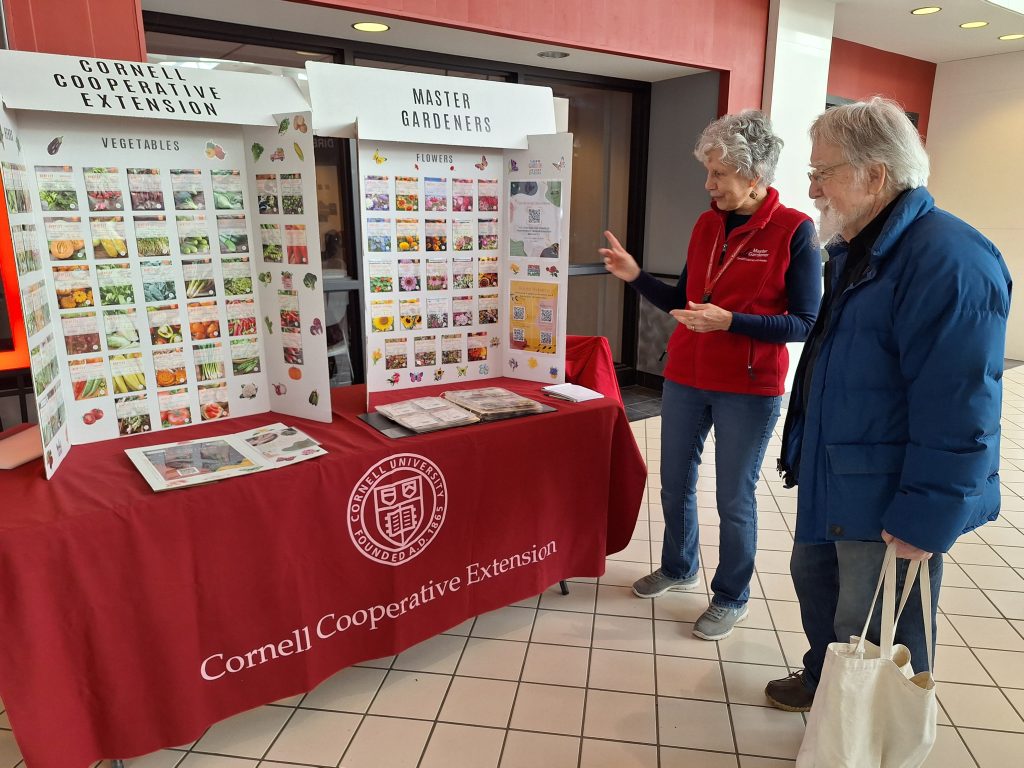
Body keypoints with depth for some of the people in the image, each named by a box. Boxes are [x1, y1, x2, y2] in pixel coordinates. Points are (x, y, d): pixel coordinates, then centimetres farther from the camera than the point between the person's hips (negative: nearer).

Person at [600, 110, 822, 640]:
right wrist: (635, 275, -1)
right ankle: (679, 569, 41)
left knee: (734, 499, 7)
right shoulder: (706, 225, 5)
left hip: (749, 390, -5)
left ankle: (731, 598, 29)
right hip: (685, 380, 6)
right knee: (675, 484, 17)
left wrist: (730, 322, -24)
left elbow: (805, 324, -14)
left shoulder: (794, 231, -12)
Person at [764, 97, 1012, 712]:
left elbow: (958, 415, -26)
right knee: (815, 582, 26)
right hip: (833, 482, 10)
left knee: (877, 645, 7)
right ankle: (823, 683, 51)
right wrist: (803, 452, 21)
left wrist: (925, 522, -22)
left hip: (888, 503, -10)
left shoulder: (948, 261, -24)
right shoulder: (856, 249, 9)